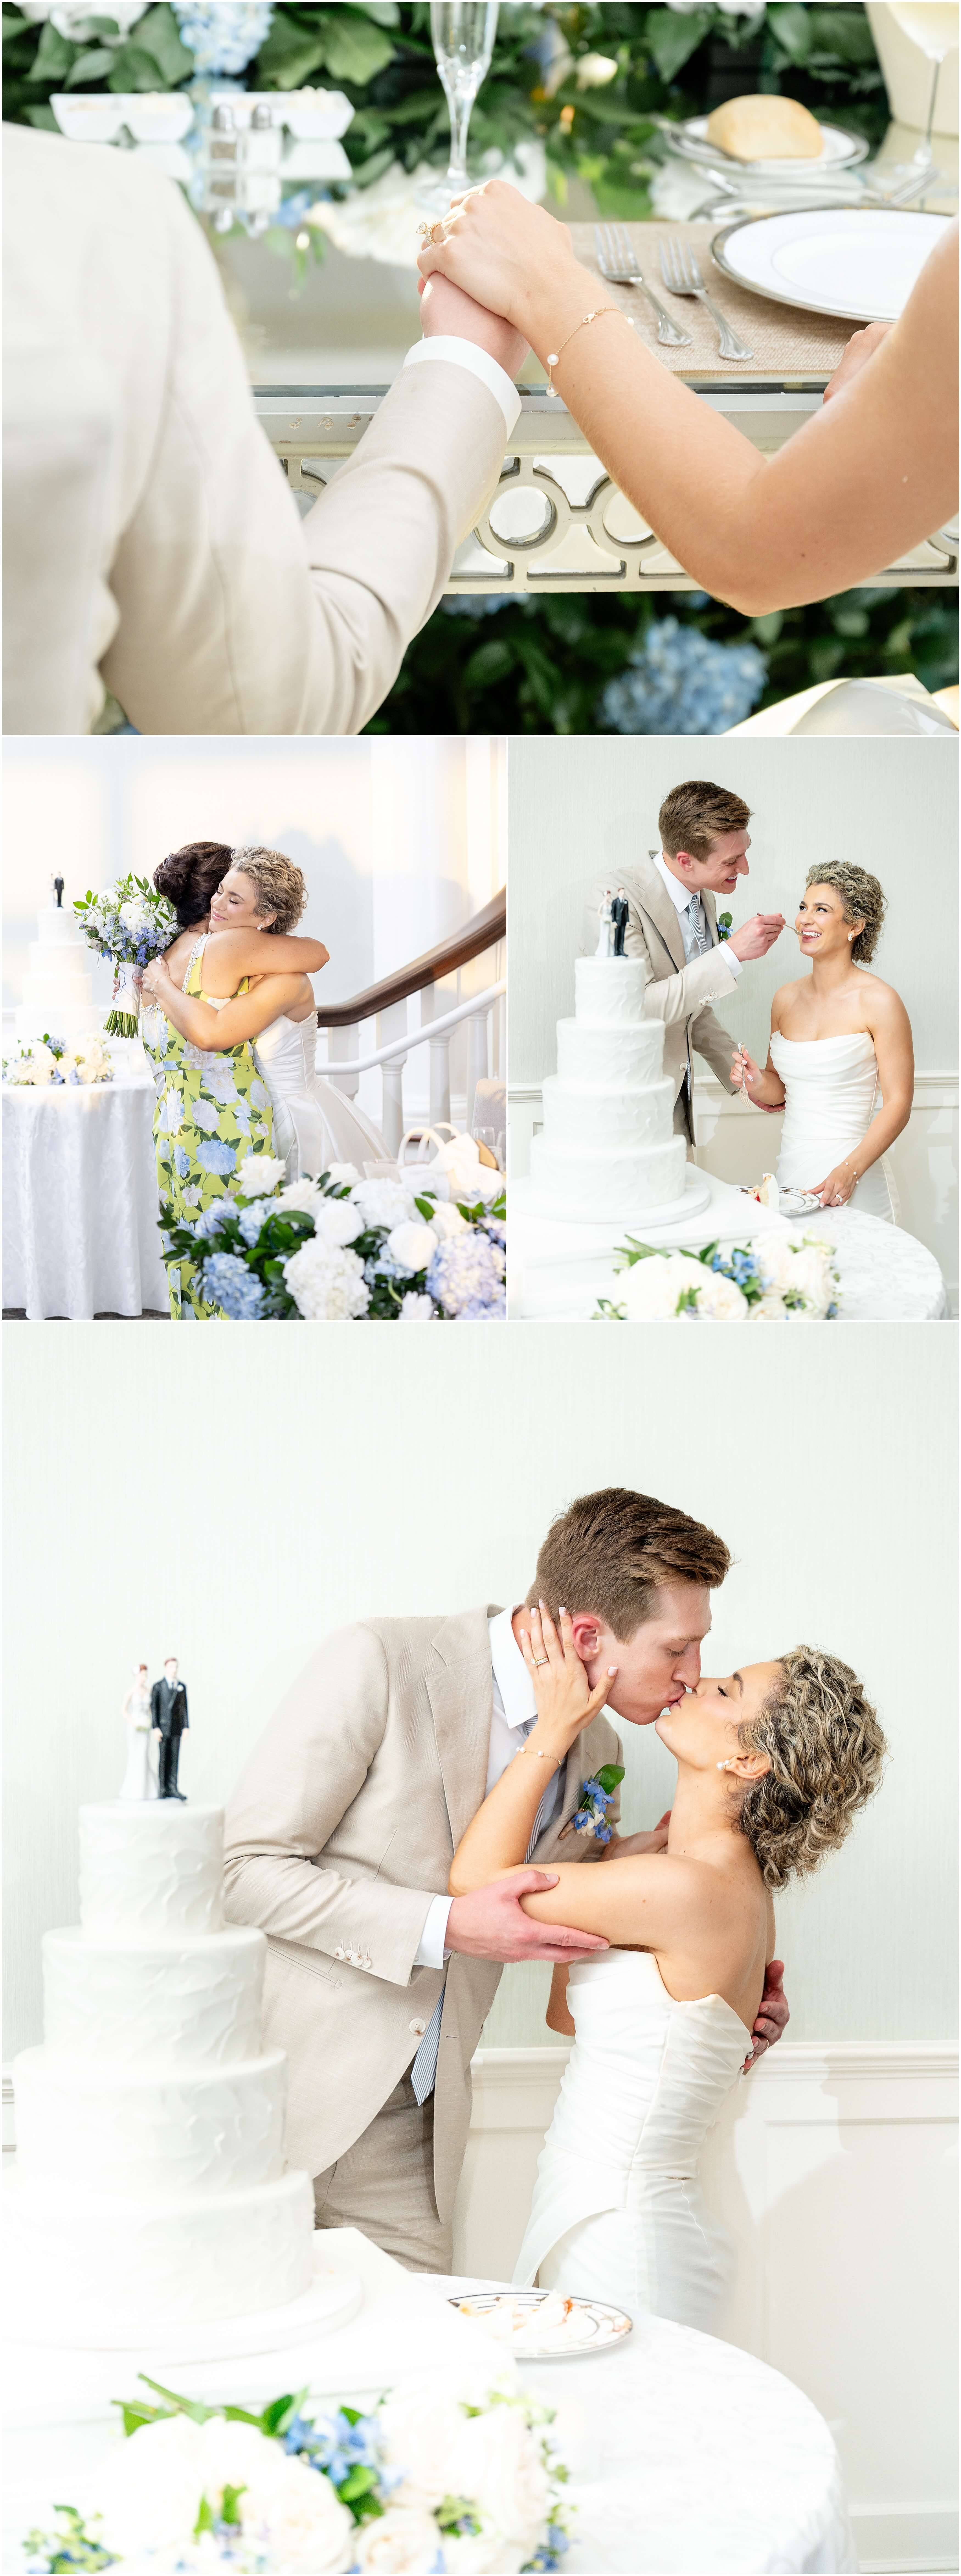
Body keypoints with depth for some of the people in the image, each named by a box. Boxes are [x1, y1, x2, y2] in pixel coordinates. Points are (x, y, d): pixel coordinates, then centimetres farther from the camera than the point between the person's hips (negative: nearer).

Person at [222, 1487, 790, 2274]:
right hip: (275, 2088, -5)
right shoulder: (381, 1665, -15)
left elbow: (579, 1936, 20)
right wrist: (445, 1929, -22)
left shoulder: (595, 1753, 5)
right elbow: (244, 1867, -15)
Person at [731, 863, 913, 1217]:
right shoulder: (787, 999, 8)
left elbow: (898, 1104, -11)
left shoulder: (879, 1002, -9)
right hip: (791, 1170, 5)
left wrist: (850, 1171, -23)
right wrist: (758, 1084, -5)